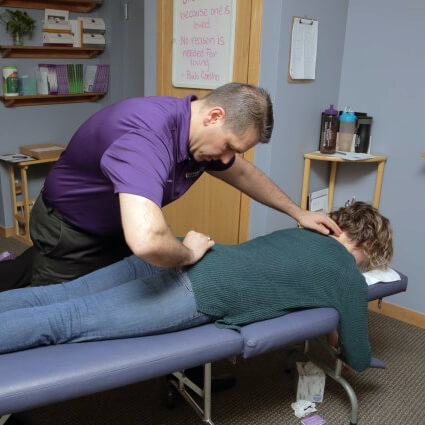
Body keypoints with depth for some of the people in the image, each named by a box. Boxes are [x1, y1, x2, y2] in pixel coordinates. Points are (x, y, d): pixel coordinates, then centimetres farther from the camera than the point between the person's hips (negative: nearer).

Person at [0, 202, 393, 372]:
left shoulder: (302, 232, 27)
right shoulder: (350, 278, 10)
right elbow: (359, 360, 19)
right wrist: (342, 332, 40)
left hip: (180, 255, 7)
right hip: (196, 293, -7)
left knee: (58, 297, 7)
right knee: (65, 322, -8)